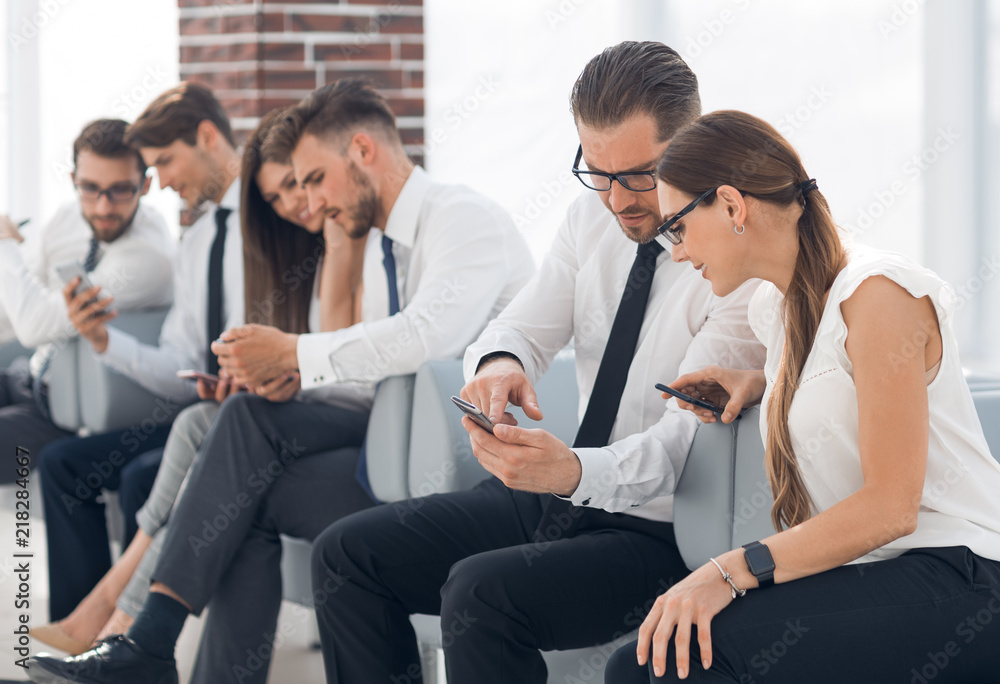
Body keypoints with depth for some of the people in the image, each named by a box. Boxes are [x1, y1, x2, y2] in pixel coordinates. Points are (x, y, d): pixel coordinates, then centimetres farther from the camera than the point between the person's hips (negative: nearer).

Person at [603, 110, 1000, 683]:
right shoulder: (778, 307, 16)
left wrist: (733, 570, -24)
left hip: (952, 580, -8)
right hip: (859, 581, 8)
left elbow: (891, 505, -18)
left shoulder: (878, 293, -12)